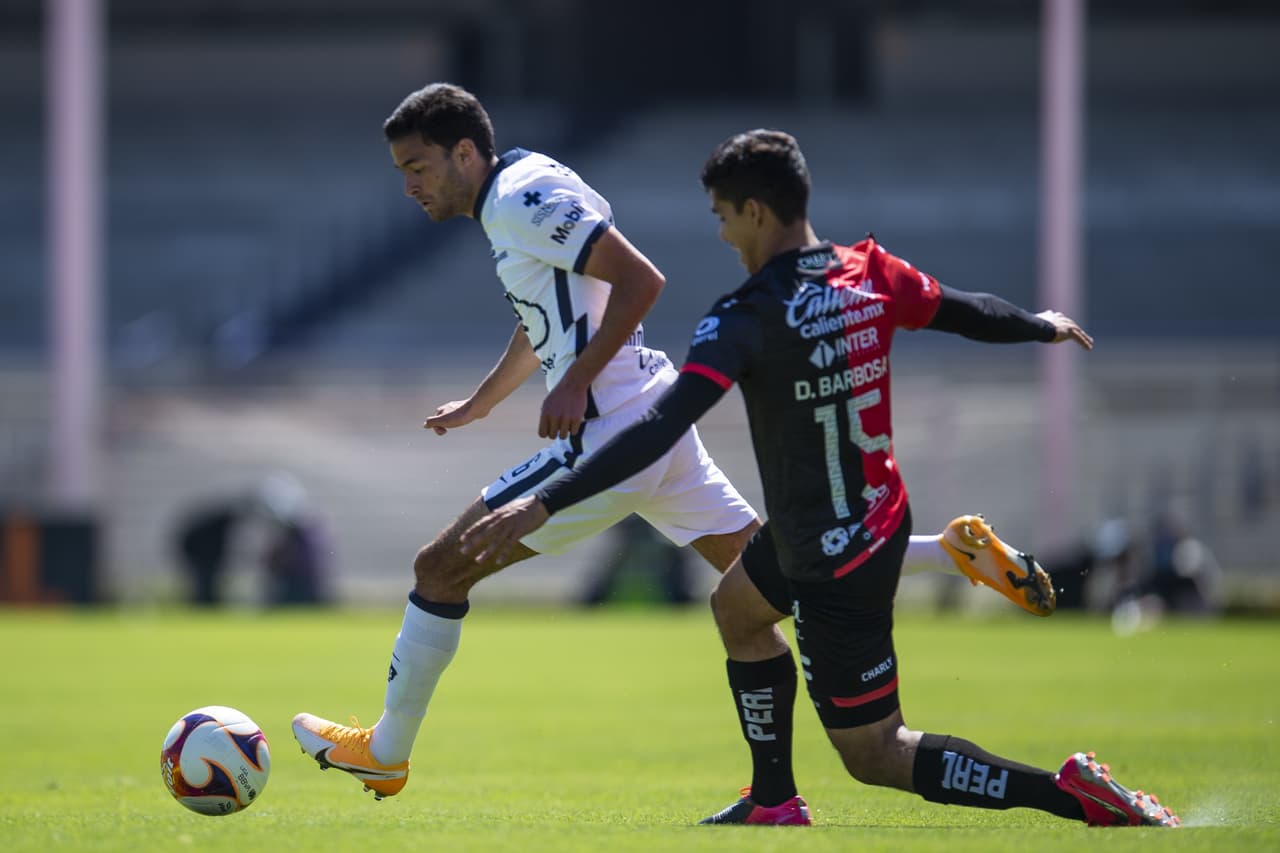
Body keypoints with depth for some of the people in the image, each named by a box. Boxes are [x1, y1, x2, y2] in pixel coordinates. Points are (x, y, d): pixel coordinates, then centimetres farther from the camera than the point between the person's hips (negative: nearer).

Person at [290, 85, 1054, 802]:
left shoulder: (523, 200, -14)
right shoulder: (513, 199, 17)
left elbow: (640, 279, -22)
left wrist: (576, 383, -21)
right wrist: (478, 405, 43)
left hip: (610, 437, -10)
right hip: (653, 421, 10)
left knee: (441, 568, -2)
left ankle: (384, 753, 7)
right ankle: (955, 550, 9)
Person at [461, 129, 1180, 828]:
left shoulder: (744, 320, -25)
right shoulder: (871, 273, -6)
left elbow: (661, 430, -32)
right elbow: (969, 313, 10)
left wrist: (545, 505, -34)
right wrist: (1046, 327, 33)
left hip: (831, 564, -8)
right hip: (881, 517, 8)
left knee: (874, 753, 3)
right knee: (736, 608, 33)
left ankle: (1073, 794, -10)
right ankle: (774, 802, 41)